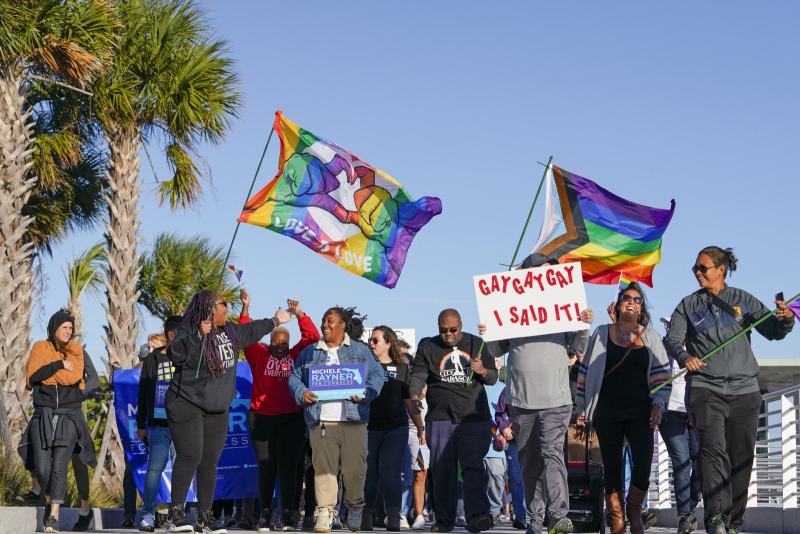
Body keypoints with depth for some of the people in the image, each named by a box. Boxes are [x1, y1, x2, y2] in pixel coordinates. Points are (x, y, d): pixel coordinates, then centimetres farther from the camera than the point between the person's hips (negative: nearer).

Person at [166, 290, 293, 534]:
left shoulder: (230, 332, 10)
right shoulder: (190, 332, -15)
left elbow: (251, 331, 32)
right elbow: (176, 354, -34)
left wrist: (274, 321, 43)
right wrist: (199, 335, -44)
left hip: (217, 409, 8)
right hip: (187, 405, -7)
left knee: (210, 461, 6)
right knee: (190, 457, -15)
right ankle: (177, 511, -6)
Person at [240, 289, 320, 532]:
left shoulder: (297, 355, 6)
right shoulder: (259, 355, 4)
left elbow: (312, 336, -1)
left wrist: (299, 314, -11)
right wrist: (245, 307, -13)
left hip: (292, 419, 0)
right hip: (261, 418, 0)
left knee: (287, 466, -3)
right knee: (266, 468, 4)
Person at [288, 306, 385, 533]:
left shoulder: (361, 350, 12)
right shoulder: (309, 352, 17)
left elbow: (376, 375, 8)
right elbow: (294, 378, 16)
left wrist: (365, 393, -10)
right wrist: (302, 393, -5)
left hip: (353, 420, -1)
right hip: (321, 420, 1)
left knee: (355, 467, -4)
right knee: (323, 466, -5)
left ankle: (355, 508, 16)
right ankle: (325, 512, -2)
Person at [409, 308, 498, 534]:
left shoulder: (477, 344, 13)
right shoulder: (428, 348, 10)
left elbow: (493, 377, 16)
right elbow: (418, 376, 1)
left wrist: (483, 371, -8)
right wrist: (415, 397, -20)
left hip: (474, 418, -1)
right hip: (440, 420, 1)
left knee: (473, 467, -14)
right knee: (442, 470, 2)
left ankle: (476, 515, -24)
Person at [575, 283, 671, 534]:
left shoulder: (650, 337, 11)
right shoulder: (602, 334, 8)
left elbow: (662, 373, 9)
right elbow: (586, 371, 10)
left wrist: (658, 404, -3)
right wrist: (581, 408, 7)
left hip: (639, 413, 0)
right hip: (607, 414, 0)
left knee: (643, 463, -13)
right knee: (612, 467, 1)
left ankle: (634, 513, 8)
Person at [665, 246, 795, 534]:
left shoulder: (743, 300, 10)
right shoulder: (689, 305, 11)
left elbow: (772, 331, 5)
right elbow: (672, 339, 4)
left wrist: (785, 319, -18)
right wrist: (684, 356, -17)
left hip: (744, 391, 2)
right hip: (705, 389, -1)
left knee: (741, 458, 4)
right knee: (714, 450, -18)